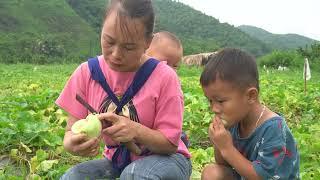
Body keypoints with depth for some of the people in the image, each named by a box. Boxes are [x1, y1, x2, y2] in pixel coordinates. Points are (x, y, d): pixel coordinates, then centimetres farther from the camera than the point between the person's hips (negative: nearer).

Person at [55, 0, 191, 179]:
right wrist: (72, 143, -32)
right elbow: (72, 130, -8)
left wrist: (137, 131, -34)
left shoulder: (164, 77, -20)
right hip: (117, 160, 2)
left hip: (164, 159, -1)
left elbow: (170, 143, -15)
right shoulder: (86, 73, -9)